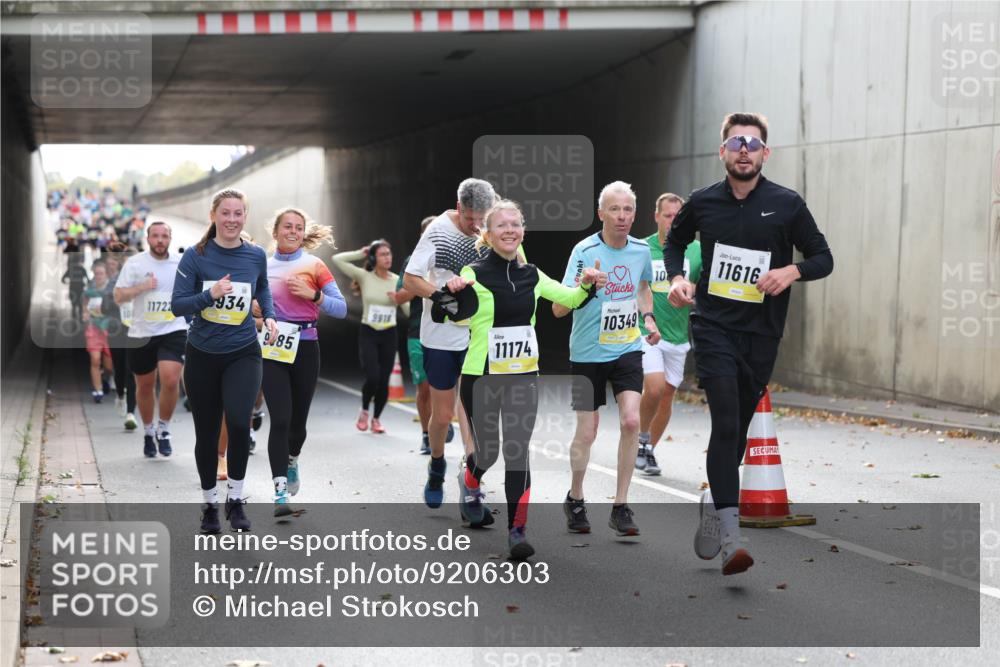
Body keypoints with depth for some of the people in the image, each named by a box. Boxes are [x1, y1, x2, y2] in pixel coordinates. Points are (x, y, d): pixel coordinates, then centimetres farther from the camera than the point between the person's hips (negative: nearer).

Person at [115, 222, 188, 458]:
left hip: (173, 331, 0)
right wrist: (142, 287, -18)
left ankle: (163, 429, 2)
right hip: (142, 333, 0)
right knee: (145, 386, 11)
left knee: (170, 380, -18)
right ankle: (148, 432, 32)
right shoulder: (135, 263, -3)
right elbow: (118, 297, -6)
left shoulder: (181, 263, 3)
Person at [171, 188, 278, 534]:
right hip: (202, 355, 0)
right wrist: (210, 294, -26)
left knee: (239, 421, -22)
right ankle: (210, 503, 28)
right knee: (207, 432, 9)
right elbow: (177, 305, -10)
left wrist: (269, 315, 2)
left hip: (243, 353, 0)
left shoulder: (256, 255, -2)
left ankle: (236, 498, -4)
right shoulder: (196, 256, -9)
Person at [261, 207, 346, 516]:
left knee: (298, 419, 10)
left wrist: (314, 295, -15)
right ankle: (280, 490, -14)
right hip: (272, 350, 0)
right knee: (280, 419, -13)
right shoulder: (262, 267, 7)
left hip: (305, 348, 0)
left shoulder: (314, 265, 1)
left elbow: (341, 308, -1)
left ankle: (292, 461, 43)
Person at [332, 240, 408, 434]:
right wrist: (360, 254, -4)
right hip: (368, 334, -2)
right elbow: (337, 260, -11)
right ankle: (364, 411, 14)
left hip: (389, 335, 2)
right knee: (372, 377, -15)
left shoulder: (398, 281, 1)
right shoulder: (364, 277, -4)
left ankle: (376, 418, 22)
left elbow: (409, 311, 2)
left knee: (384, 381, 1)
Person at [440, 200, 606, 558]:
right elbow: (439, 318, -14)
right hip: (481, 378, -3)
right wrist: (447, 293, -33)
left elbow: (570, 298, 18)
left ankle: (516, 530, -2)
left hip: (524, 377, 3)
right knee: (487, 451, 9)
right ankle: (469, 482, 45)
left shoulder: (531, 276, 6)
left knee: (518, 451, -5)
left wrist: (588, 286, -3)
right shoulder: (473, 275, -9)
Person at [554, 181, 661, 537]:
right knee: (586, 433, 2)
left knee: (631, 421, -13)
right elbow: (558, 309, -22)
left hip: (628, 349, 3)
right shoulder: (584, 251, -16)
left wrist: (647, 317, 5)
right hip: (588, 353, -3)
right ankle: (575, 499, 28)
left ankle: (621, 507, -1)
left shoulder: (641, 250, -1)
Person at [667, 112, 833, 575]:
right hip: (713, 326, -1)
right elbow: (674, 242, 22)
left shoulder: (787, 204, 0)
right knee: (726, 423, -15)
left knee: (738, 428, 11)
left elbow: (823, 258, 5)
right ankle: (730, 538, -20)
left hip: (762, 332, 1)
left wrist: (792, 271, -15)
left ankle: (714, 501, 36)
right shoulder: (702, 203, 3)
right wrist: (676, 277, 3)